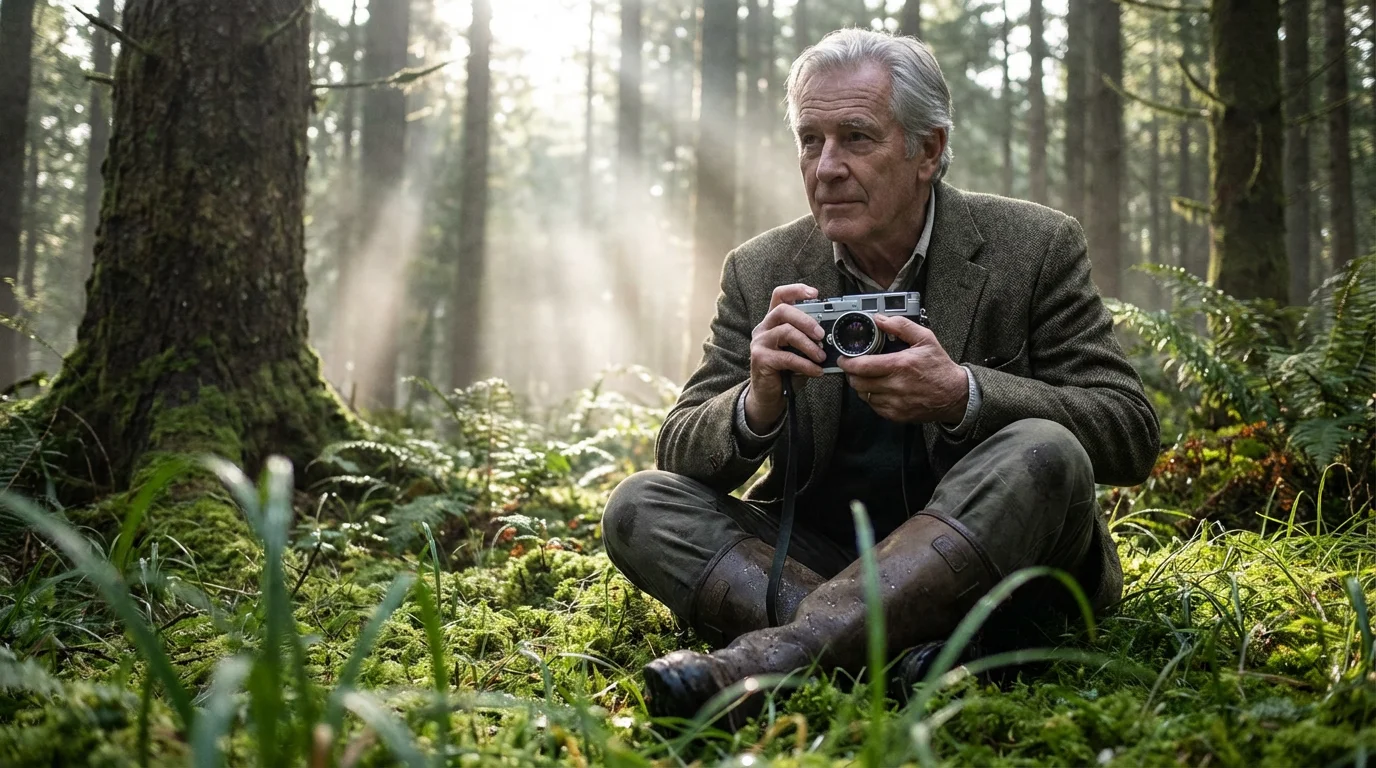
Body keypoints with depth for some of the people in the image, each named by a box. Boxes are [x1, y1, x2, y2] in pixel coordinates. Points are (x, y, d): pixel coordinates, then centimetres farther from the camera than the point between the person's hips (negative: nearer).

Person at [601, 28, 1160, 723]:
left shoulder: (1034, 247, -4)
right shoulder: (761, 273, 2)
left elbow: (1131, 436, -9)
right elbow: (678, 453, 0)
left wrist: (962, 396, -26)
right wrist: (757, 403, -25)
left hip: (983, 570, -2)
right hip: (818, 557, 3)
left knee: (1043, 455, -31)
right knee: (639, 506, -15)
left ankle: (760, 658, -39)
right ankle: (903, 655, -33)